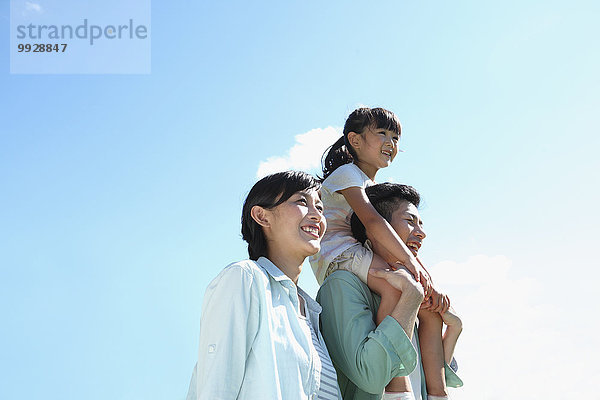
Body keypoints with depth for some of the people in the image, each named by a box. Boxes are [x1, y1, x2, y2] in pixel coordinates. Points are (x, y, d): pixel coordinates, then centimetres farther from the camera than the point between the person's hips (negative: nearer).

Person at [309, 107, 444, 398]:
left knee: (433, 303, 2)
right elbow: (372, 221, -21)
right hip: (337, 253, -10)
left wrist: (431, 284, 5)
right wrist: (410, 262, -27)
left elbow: (406, 241, 19)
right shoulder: (347, 173, -3)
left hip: (360, 258, 10)